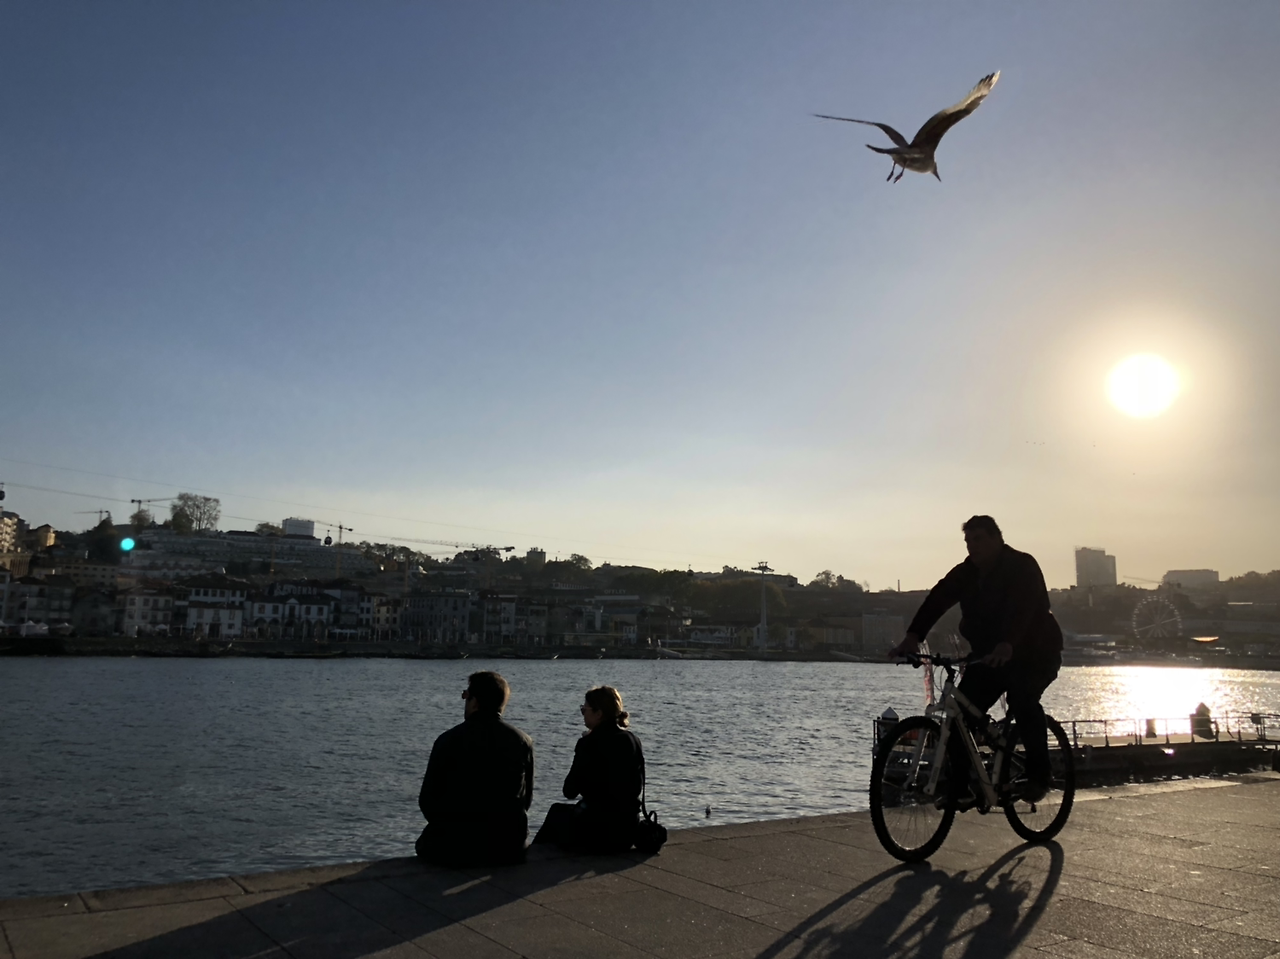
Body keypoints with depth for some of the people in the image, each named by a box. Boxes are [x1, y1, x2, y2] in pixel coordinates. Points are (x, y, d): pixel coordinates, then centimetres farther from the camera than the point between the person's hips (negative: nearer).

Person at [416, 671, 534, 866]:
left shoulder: (448, 740, -9)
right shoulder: (523, 742, -2)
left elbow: (427, 800, -3)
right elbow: (526, 799, 5)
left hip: (455, 849, -2)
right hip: (509, 847, 3)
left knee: (425, 842, 27)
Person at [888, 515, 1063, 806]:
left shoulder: (1023, 566, -18)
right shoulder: (966, 573, -2)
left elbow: (1021, 608, -35)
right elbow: (937, 599, -17)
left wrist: (1007, 645, -53)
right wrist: (913, 636, -33)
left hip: (1035, 653, -5)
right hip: (989, 655, 5)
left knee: (1022, 698, -31)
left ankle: (1039, 774, -11)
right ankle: (959, 788, -1)